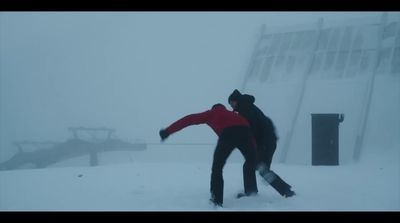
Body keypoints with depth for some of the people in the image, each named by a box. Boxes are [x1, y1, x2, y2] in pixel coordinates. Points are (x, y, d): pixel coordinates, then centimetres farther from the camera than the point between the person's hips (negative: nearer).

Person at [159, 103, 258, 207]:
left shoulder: (211, 113, 34)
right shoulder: (234, 114, 42)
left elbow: (189, 119, 29)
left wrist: (168, 131, 31)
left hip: (228, 134, -3)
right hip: (244, 131, 3)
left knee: (217, 168, 15)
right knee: (250, 163, 28)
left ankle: (217, 201, 8)